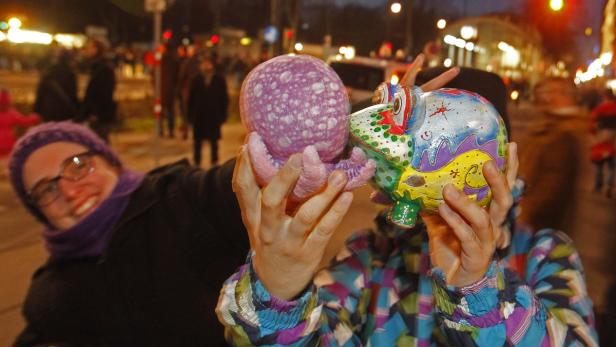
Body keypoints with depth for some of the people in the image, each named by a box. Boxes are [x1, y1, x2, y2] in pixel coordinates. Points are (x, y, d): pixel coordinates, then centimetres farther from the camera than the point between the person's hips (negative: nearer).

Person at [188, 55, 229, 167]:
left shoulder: (220, 80, 1)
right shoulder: (196, 80, 4)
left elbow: (224, 98, 3)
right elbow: (191, 98, 5)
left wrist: (223, 115, -2)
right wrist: (190, 114, 1)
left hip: (214, 116, -1)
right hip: (198, 116, 1)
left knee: (214, 141, 7)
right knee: (197, 141, 6)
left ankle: (214, 163, 16)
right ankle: (197, 163, 14)